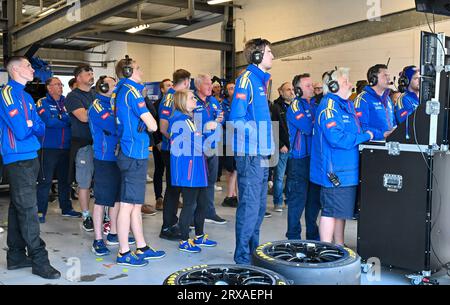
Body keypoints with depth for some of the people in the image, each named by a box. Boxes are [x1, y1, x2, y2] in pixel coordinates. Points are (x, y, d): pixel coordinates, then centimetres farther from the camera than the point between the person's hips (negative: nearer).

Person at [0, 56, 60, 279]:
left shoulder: (25, 96, 17)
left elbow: (40, 129, 12)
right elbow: (20, 131, -19)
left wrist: (31, 126, -7)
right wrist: (31, 124, -1)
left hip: (29, 158, 9)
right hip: (18, 159, -9)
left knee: (18, 208, 12)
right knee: (27, 209, -6)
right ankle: (39, 260, -2)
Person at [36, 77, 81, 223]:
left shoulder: (66, 102, 13)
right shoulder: (42, 103, -2)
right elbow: (49, 122, -16)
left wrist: (59, 118, -13)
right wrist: (66, 122, -7)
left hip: (66, 147, 5)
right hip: (49, 147, -5)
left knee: (65, 180, 14)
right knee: (45, 181, -3)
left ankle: (66, 208, 25)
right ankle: (40, 211, 4)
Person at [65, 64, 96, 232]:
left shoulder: (96, 95, 16)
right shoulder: (73, 96, -2)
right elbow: (84, 117, -15)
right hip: (83, 144, -5)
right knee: (84, 183, 2)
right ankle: (86, 216, 14)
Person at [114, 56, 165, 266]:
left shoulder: (120, 91, 15)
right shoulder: (131, 91, -12)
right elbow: (152, 126, -13)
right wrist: (148, 122, 6)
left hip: (130, 153, 9)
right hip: (135, 154, -9)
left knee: (135, 204, 14)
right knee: (128, 205, -2)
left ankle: (142, 248, 23)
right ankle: (124, 253, 6)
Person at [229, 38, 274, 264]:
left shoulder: (261, 80, 18)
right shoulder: (247, 79, -11)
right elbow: (236, 118, -19)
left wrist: (267, 146, 14)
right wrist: (257, 135, -17)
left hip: (262, 154, 10)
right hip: (250, 153, -10)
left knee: (260, 205, 15)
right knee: (249, 205, -5)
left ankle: (253, 252, 27)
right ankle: (242, 258, 6)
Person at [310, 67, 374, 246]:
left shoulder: (347, 105, 16)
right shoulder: (329, 106, -15)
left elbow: (357, 130, 23)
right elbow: (336, 138, -25)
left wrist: (375, 134, 6)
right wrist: (365, 137, -15)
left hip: (347, 170, 10)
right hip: (334, 171, -10)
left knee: (341, 211, 17)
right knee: (331, 211, -3)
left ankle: (340, 248, 30)